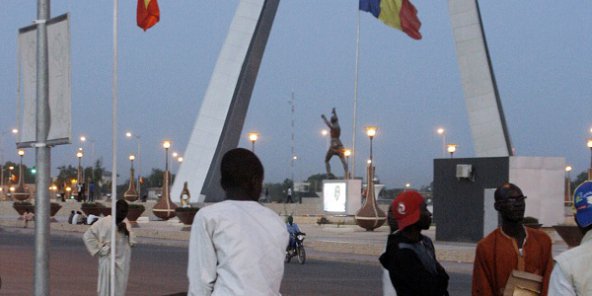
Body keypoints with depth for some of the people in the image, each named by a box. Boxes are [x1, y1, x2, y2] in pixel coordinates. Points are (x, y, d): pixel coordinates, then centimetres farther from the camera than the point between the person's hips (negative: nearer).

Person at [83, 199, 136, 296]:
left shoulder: (125, 223, 9)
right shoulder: (104, 222, -8)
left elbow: (132, 242, 11)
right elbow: (87, 236, -6)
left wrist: (126, 231, -8)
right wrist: (100, 249, -8)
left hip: (123, 262, 5)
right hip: (108, 260, -5)